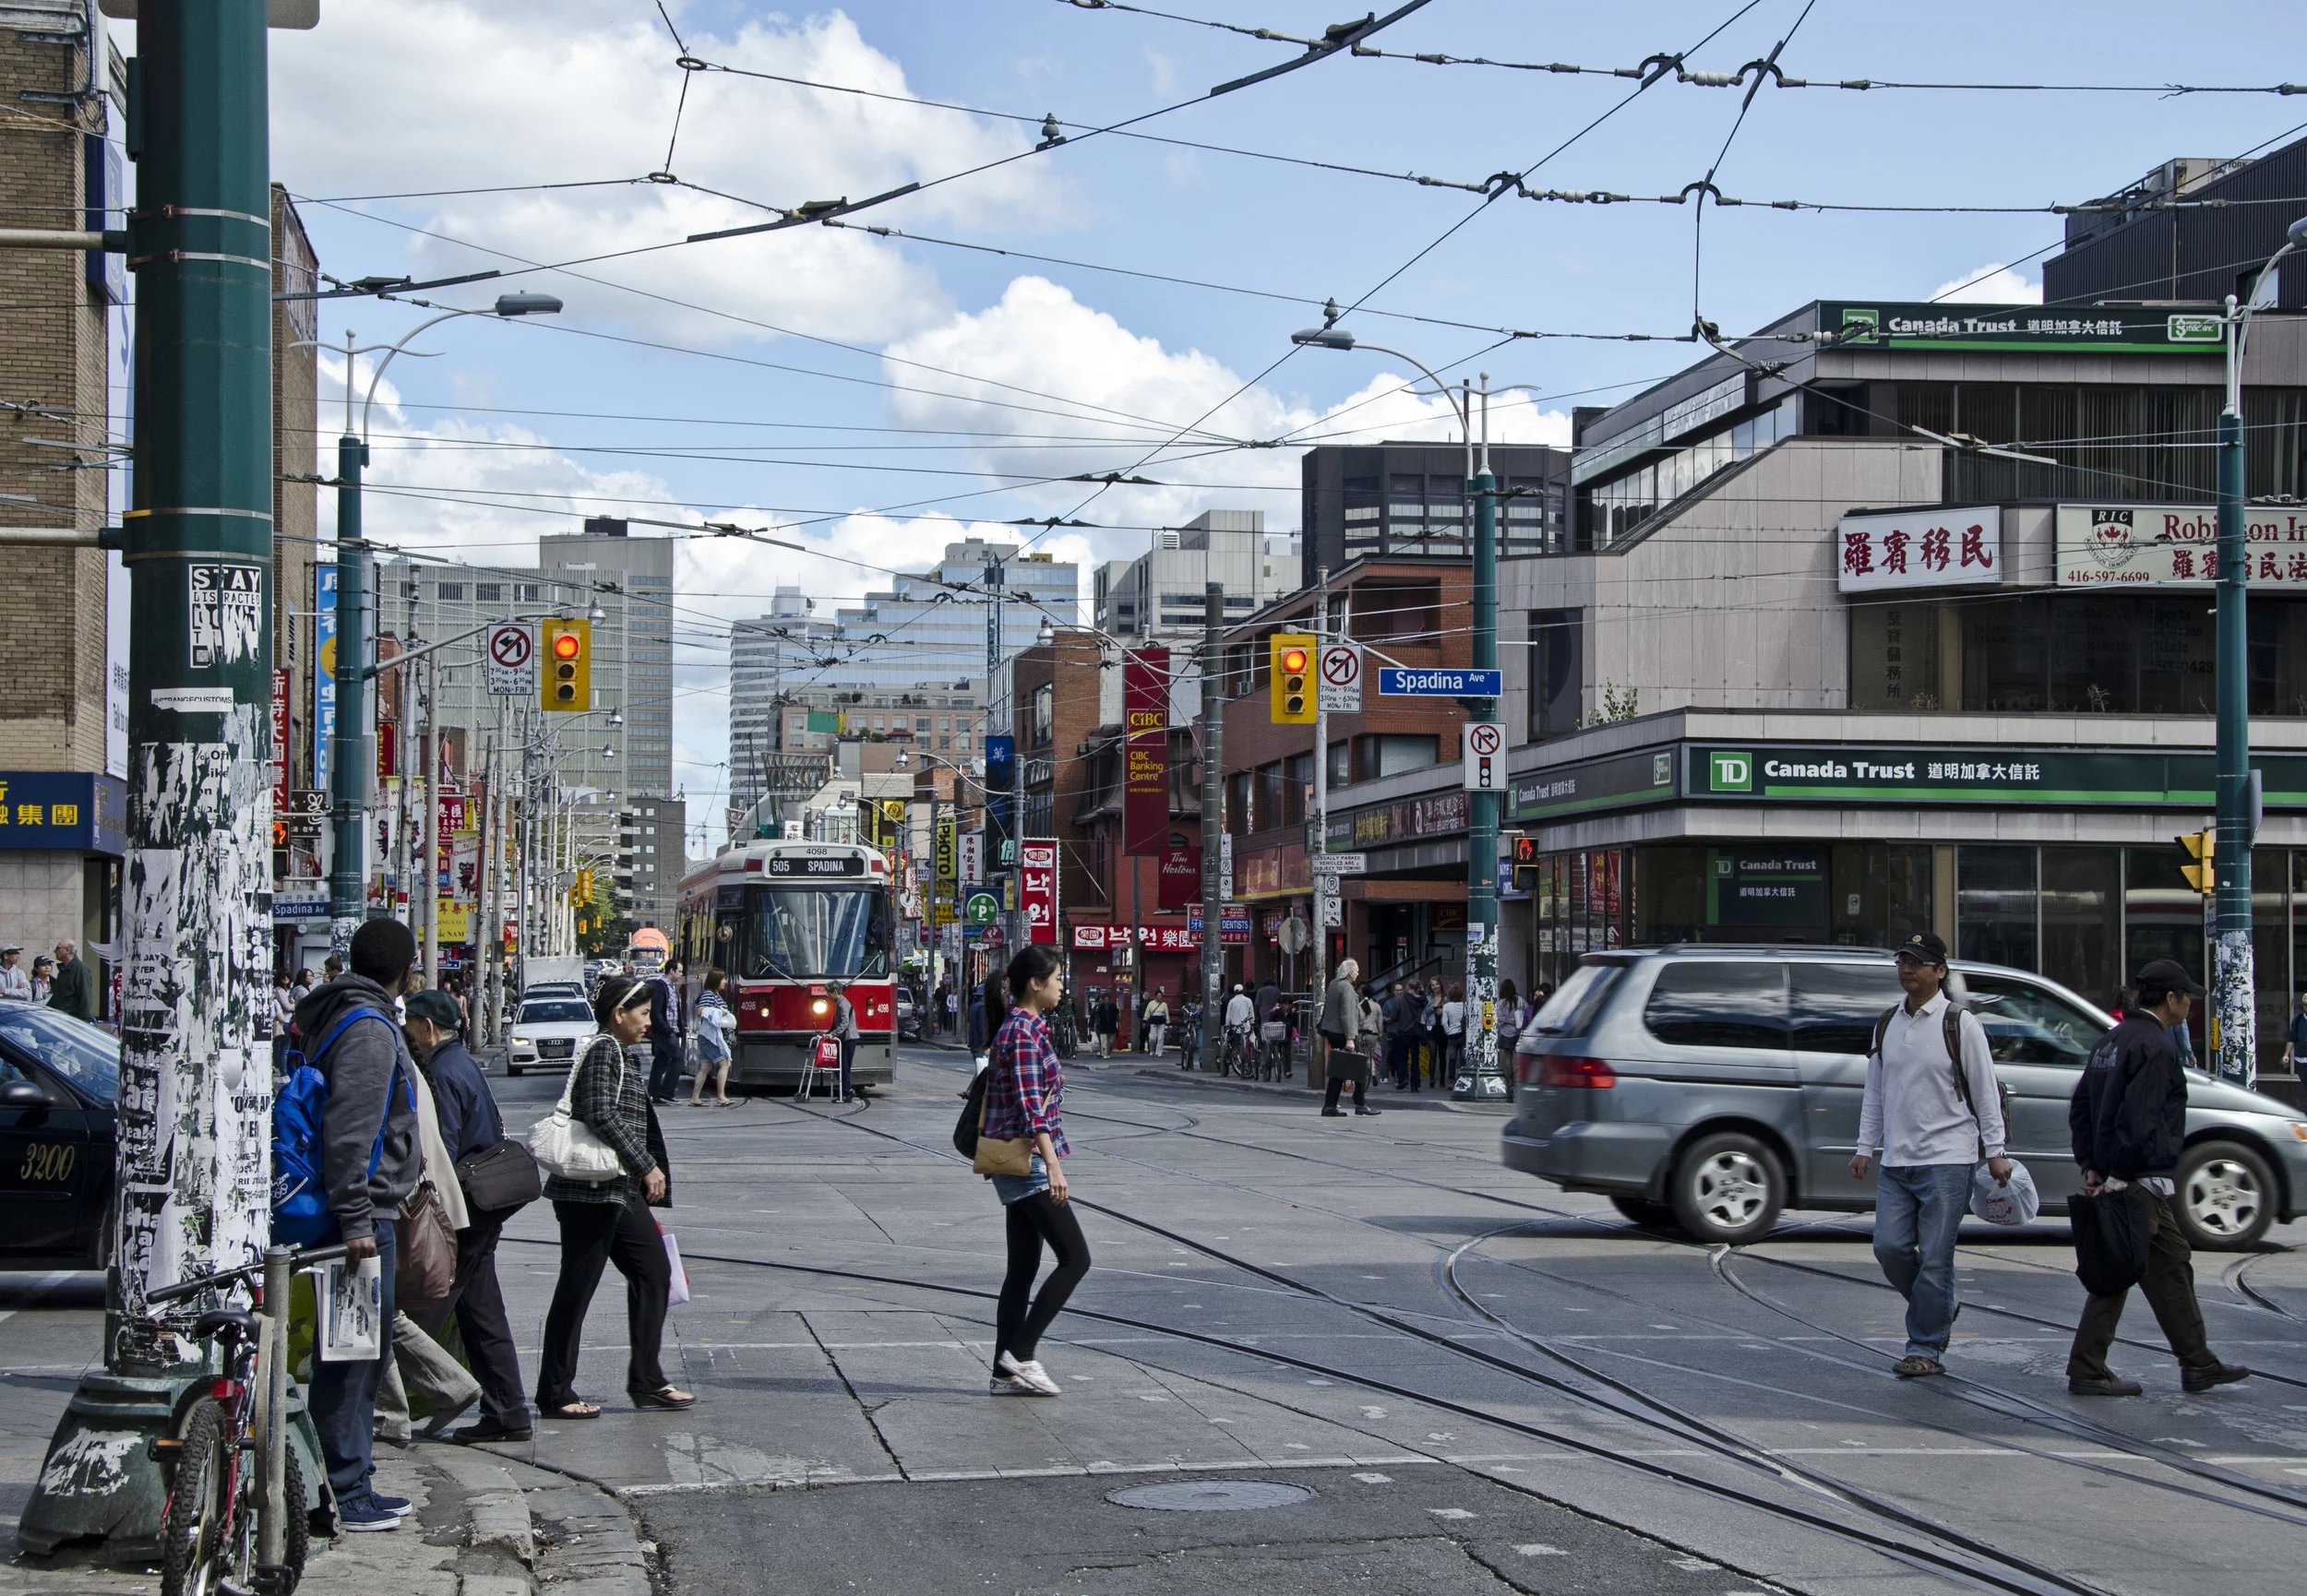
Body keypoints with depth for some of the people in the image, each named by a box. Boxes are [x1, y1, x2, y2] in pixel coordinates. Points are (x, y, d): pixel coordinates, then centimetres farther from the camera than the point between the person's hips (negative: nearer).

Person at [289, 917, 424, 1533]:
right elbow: (348, 1129, -24)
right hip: (364, 1211, -11)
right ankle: (342, 1495, -2)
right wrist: (354, 1220, -25)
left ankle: (353, 1484, 23)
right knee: (354, 1353, -6)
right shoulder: (370, 1030, -16)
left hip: (363, 1214, 11)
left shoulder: (337, 1017, 17)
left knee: (364, 1352, 16)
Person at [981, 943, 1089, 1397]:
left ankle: (1005, 1373, 10)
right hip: (1028, 1161, -10)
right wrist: (1053, 1165, -27)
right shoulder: (1025, 1033, -15)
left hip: (1016, 1166, 10)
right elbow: (1030, 1105, -22)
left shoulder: (1019, 1027, 16)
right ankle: (1021, 1352, -7)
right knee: (1075, 1258, -7)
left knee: (1023, 1268, 10)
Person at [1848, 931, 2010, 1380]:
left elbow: (1986, 1092, -1)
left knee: (1935, 1256, -5)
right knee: (1889, 1247, -3)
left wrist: (1995, 1152, -5)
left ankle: (1925, 1348, 3)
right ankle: (1941, 1307, 22)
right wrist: (1865, 1148, 15)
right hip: (1896, 1161, 5)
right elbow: (1874, 1093, 20)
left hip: (1947, 1160, -5)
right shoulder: (1886, 1026, 14)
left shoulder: (1961, 1026, -2)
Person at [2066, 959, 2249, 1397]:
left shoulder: (2113, 1040, 15)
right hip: (2139, 1181, -10)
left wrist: (2091, 1165, 13)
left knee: (2172, 1264, 15)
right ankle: (2087, 1370, 0)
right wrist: (2120, 1174, -18)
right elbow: (2138, 1118, -24)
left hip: (2122, 1179, 10)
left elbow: (2079, 1107, 17)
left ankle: (2198, 1363, 22)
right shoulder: (2156, 1047, -15)